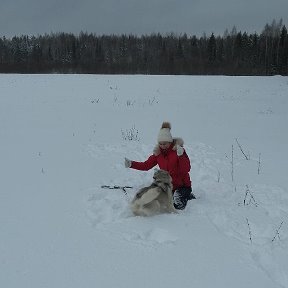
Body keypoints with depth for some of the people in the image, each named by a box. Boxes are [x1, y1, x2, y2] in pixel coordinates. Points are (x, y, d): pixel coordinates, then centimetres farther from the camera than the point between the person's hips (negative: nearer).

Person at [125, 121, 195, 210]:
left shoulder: (178, 150, -11)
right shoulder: (158, 152, 3)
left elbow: (186, 169, -17)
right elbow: (146, 165, 7)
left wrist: (181, 155, -32)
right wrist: (131, 164, -5)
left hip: (182, 185, -6)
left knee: (177, 206, -24)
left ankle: (188, 196, 11)